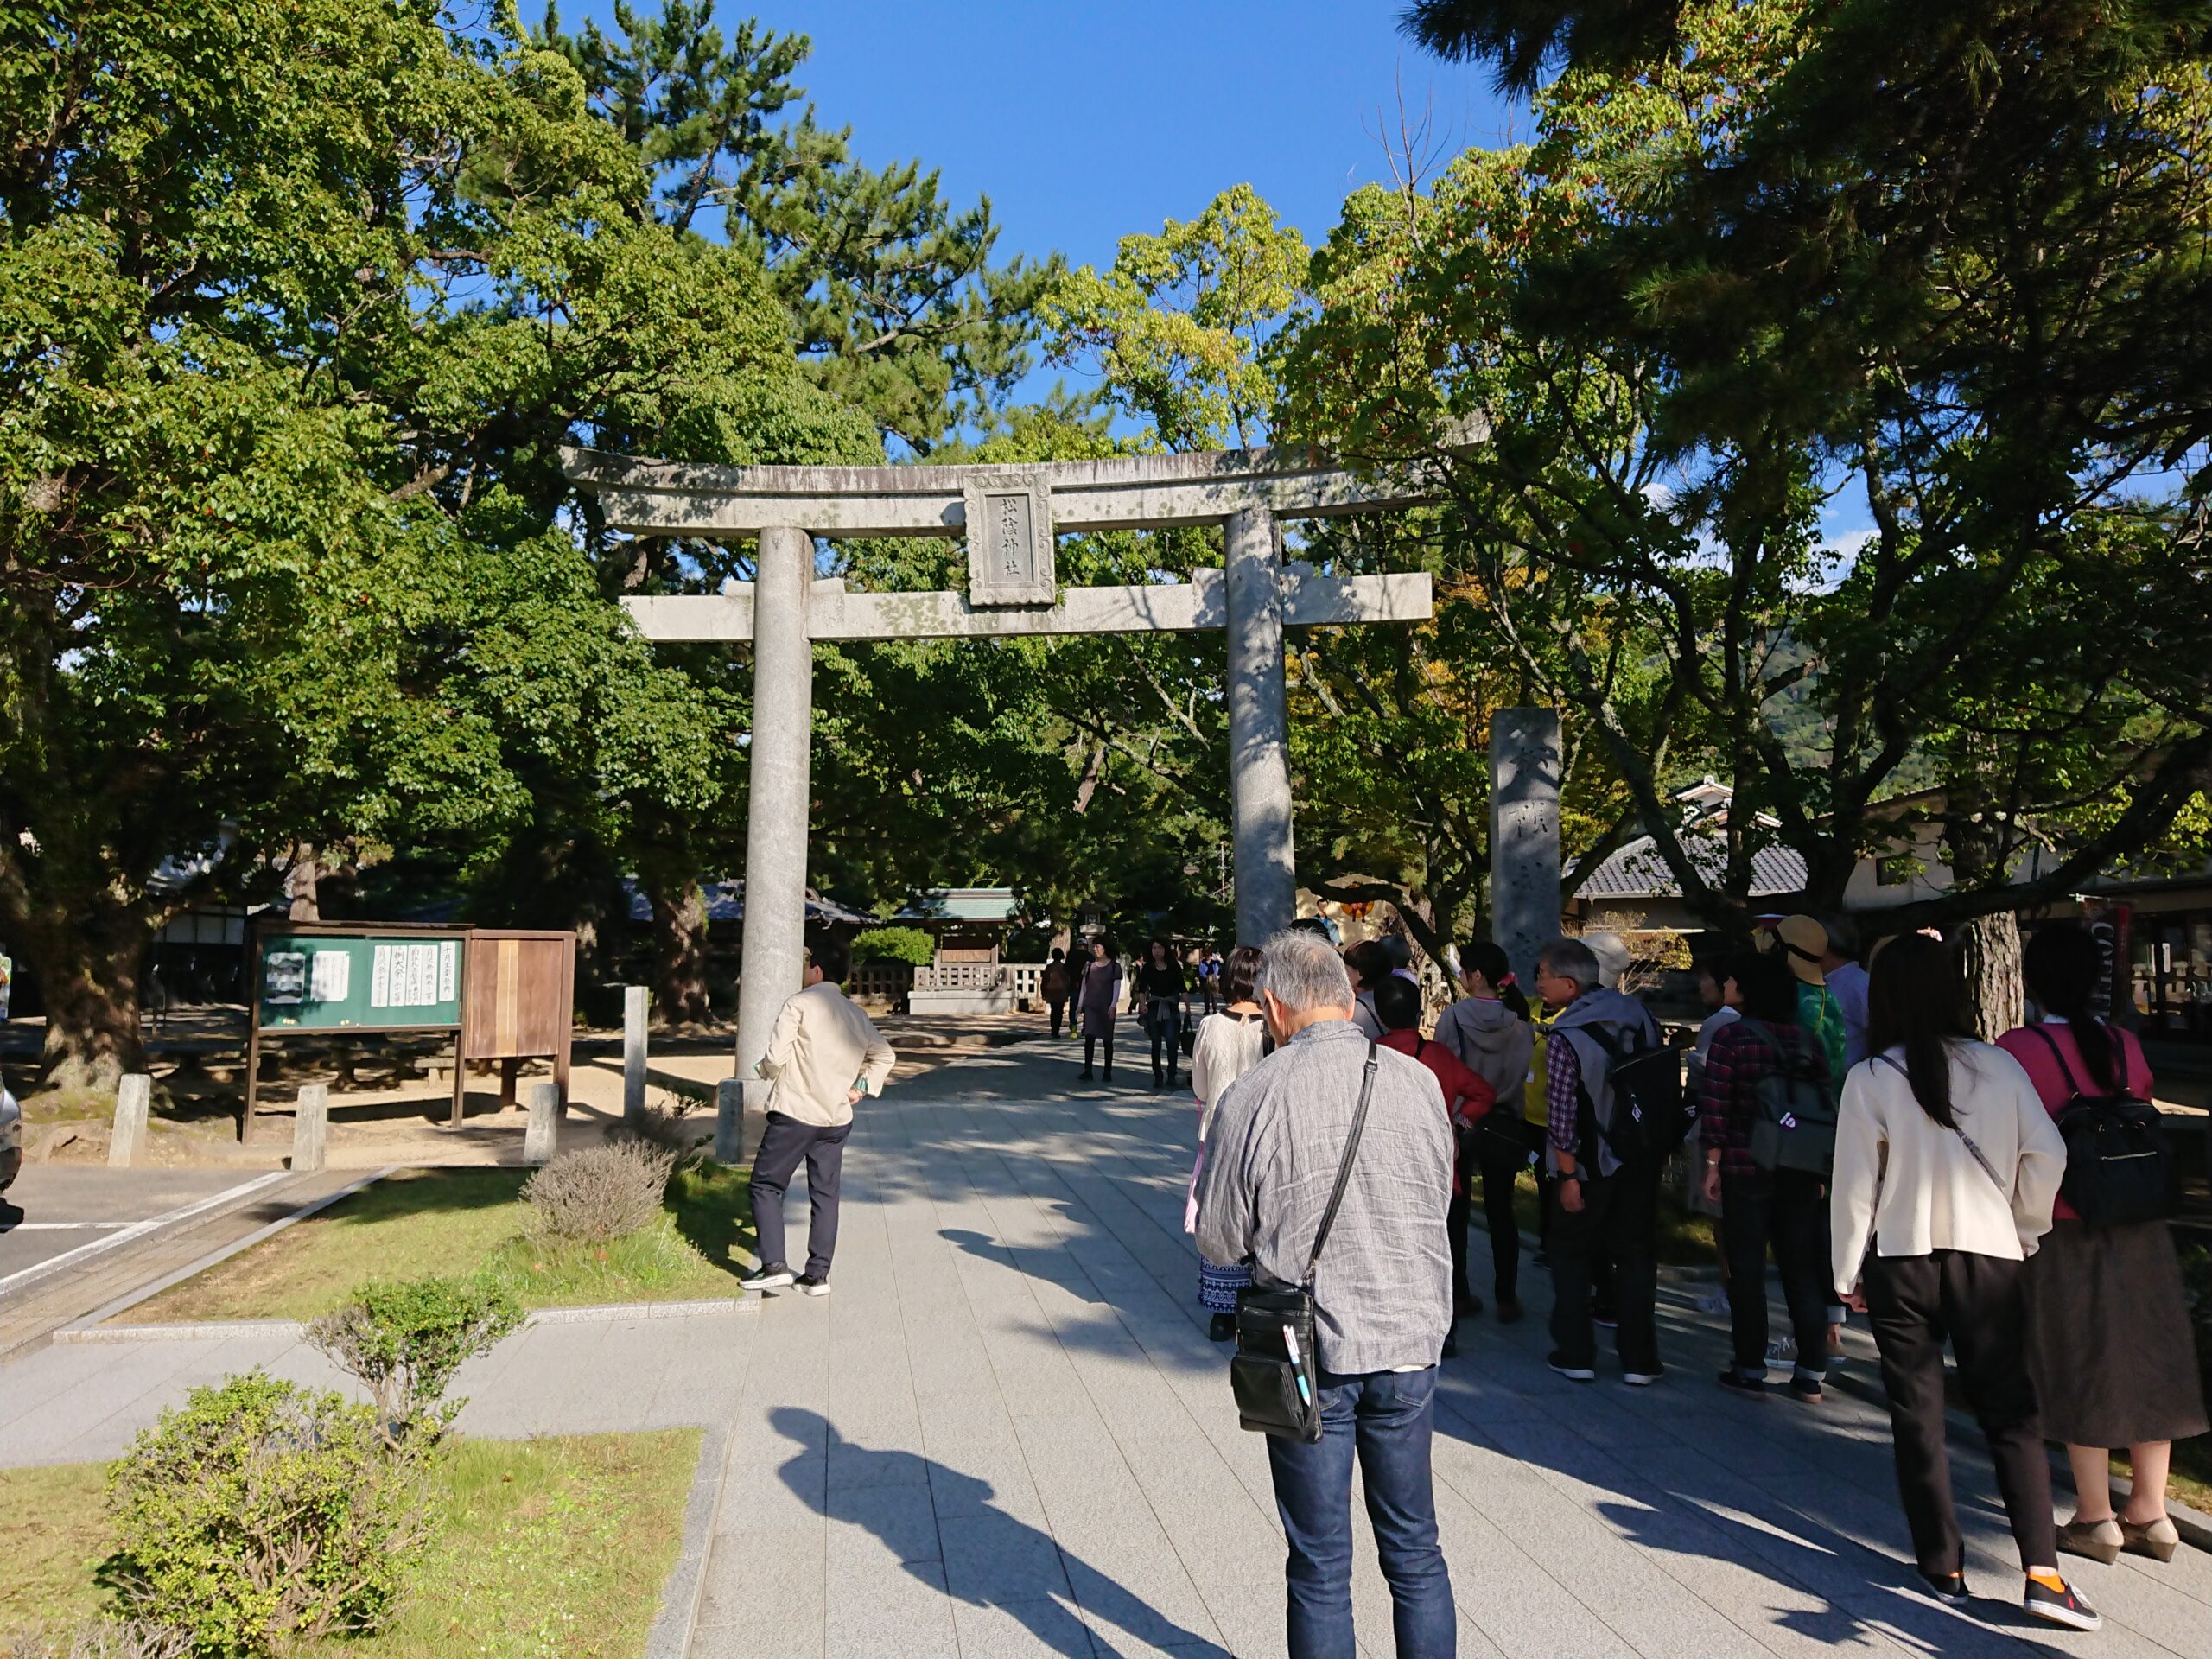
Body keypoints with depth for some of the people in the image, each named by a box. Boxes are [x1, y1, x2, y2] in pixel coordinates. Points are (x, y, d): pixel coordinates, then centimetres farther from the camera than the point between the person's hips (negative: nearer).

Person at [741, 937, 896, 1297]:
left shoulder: (800, 1003, -10)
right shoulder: (856, 1014, 10)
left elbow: (776, 1056, -16)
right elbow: (885, 1055, 16)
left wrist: (763, 1068, 5)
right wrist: (863, 1086, 11)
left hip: (794, 1113, -6)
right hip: (837, 1118, 6)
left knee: (766, 1185, 7)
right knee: (825, 1195, 12)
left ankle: (774, 1266, -2)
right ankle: (817, 1275, 13)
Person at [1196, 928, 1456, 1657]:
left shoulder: (1252, 1097, -15)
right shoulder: (1418, 1081, -6)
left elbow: (1219, 1243, -5)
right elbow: (1439, 1201, 9)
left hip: (1308, 1352, -2)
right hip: (1410, 1343, 3)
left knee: (1320, 1565, 13)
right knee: (1415, 1550, 19)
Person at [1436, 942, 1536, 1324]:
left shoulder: (1452, 1016, -14)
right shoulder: (1519, 1023, -8)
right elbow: (1525, 1077, -2)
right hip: (1503, 1128, 2)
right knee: (1501, 1211, 12)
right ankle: (1506, 1299, 16)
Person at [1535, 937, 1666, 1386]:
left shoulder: (1565, 1037, -19)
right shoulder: (1638, 1013, -1)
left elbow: (1561, 1116, -20)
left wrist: (1568, 1176, -13)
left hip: (1592, 1164, -5)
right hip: (1642, 1160, 5)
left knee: (1572, 1256, 12)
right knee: (1635, 1256, 14)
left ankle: (1575, 1356, 15)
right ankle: (1639, 1361, 17)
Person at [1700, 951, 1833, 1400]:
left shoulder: (1730, 1036, -9)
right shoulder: (1805, 1038, 5)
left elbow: (1715, 1107, -13)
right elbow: (1824, 1101, 6)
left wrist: (1713, 1164, -7)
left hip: (1746, 1167, -4)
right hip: (1802, 1172, 5)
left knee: (1747, 1267, 5)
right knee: (1801, 1266, 11)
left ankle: (1750, 1368, 10)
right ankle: (1811, 1374, 16)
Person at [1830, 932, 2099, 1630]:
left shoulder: (1871, 1079, -10)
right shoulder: (1999, 1066, -4)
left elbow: (1855, 1183, -7)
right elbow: (2047, 1155, -4)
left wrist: (1848, 1273, 3)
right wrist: (2026, 1230, 12)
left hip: (1901, 1264, -1)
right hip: (1989, 1258, 2)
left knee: (1917, 1419, 11)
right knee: (2013, 1415, 11)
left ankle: (1943, 1566, 19)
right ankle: (2042, 1571, 3)